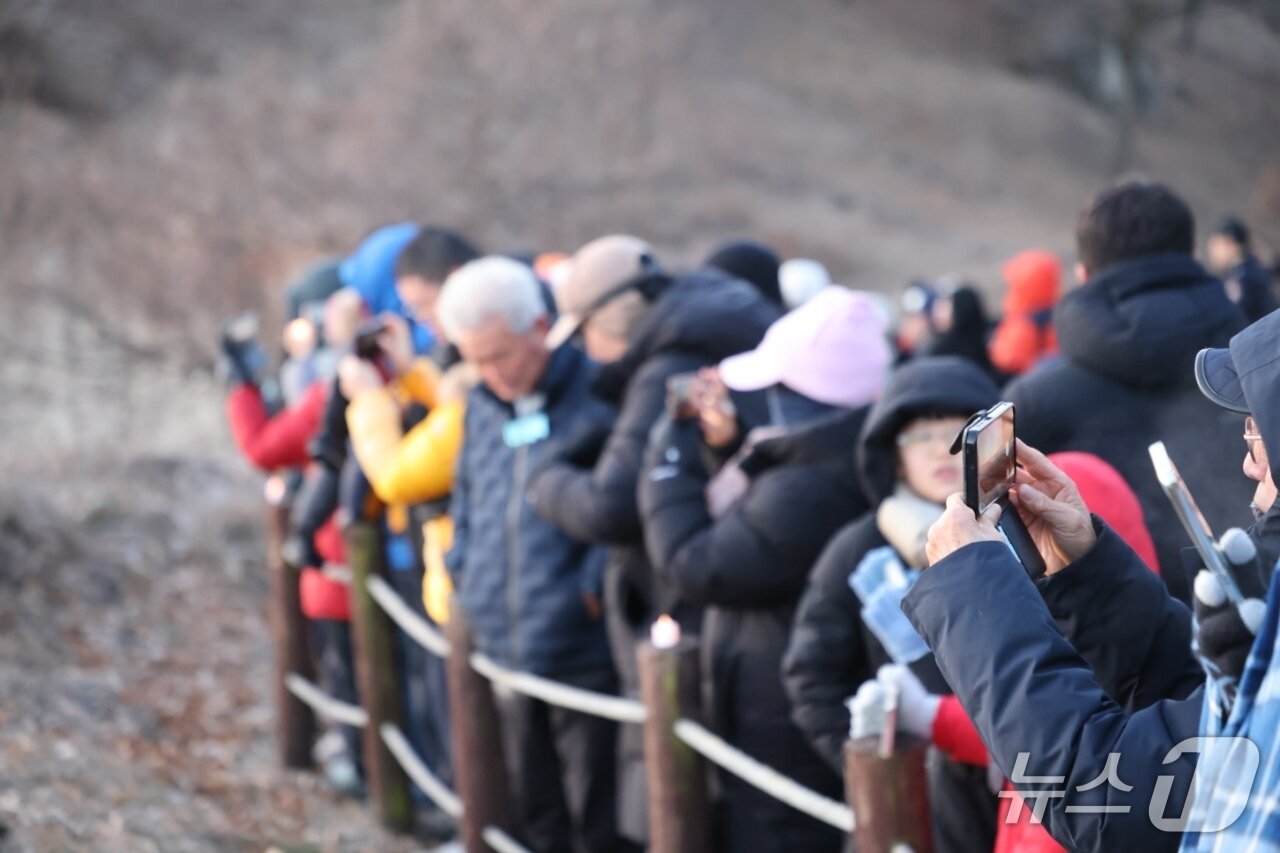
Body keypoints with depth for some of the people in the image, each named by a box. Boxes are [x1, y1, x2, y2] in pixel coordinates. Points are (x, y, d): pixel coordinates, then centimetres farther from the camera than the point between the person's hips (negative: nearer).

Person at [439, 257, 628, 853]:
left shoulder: (599, 396, -10)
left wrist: (594, 588, -15)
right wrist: (465, 575, 11)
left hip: (585, 651, -6)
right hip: (506, 647, 6)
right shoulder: (482, 406, 11)